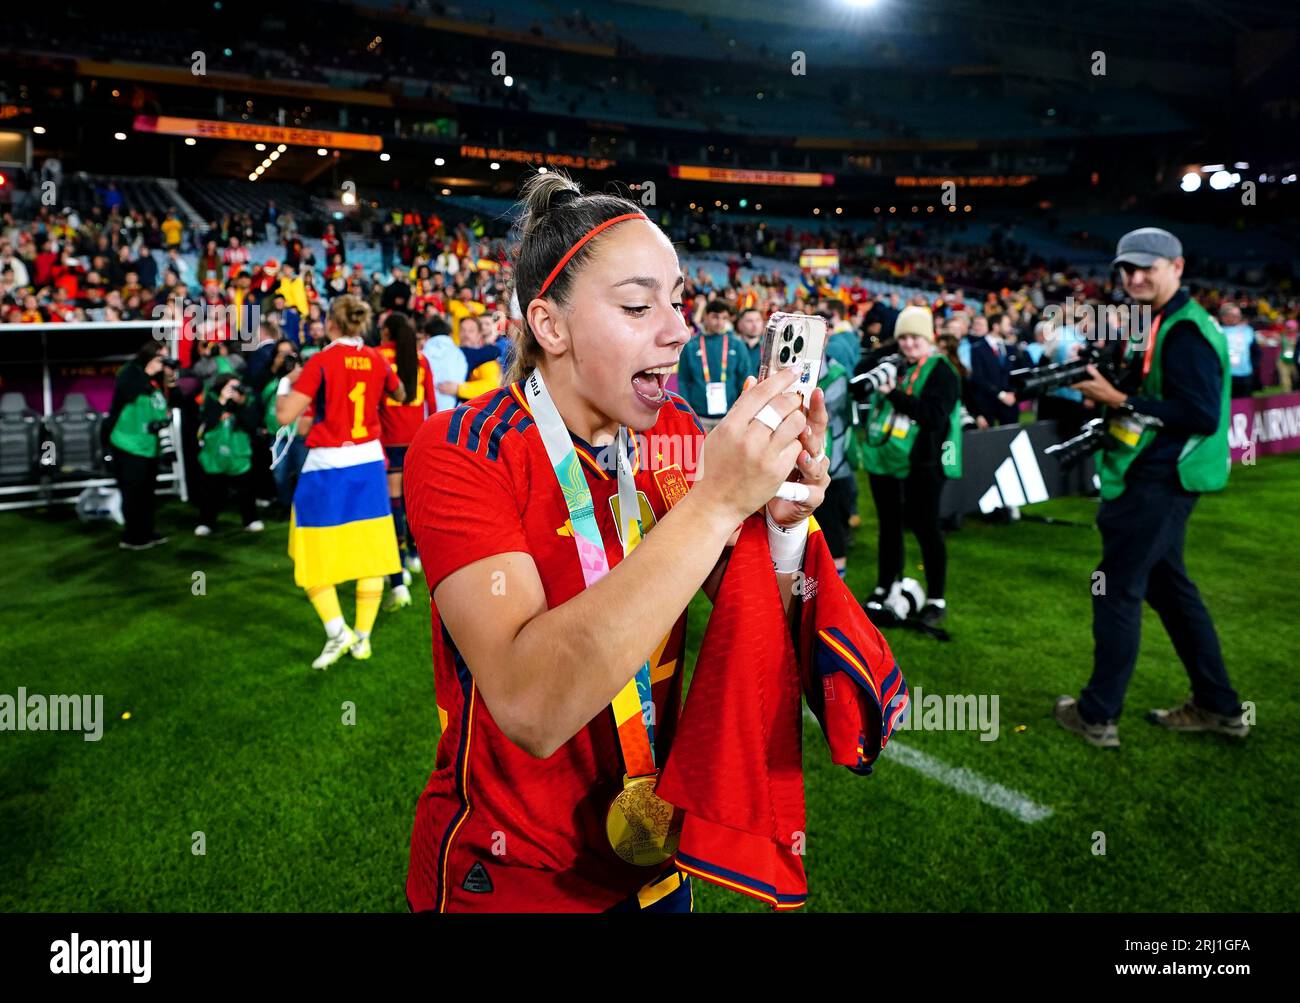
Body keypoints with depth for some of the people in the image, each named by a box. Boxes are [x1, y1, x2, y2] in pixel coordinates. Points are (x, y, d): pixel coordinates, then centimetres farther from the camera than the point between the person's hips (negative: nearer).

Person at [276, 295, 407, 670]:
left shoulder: (321, 361, -11)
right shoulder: (377, 360, 2)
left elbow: (285, 416, -14)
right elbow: (401, 395, 22)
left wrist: (283, 394, 5)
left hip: (326, 465, -4)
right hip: (369, 461, 4)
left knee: (313, 554, 9)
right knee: (369, 551, 10)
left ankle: (337, 631, -2)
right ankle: (362, 637, 16)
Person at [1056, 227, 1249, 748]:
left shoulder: (1186, 332, -17)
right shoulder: (1156, 325, 14)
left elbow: (1201, 414, -24)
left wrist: (1120, 401, -22)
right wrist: (1104, 389, 0)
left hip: (1158, 484, -11)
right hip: (1154, 481, 11)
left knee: (1117, 590, -3)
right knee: (1168, 586, 18)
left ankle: (1097, 716, 9)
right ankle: (1218, 707, 29)